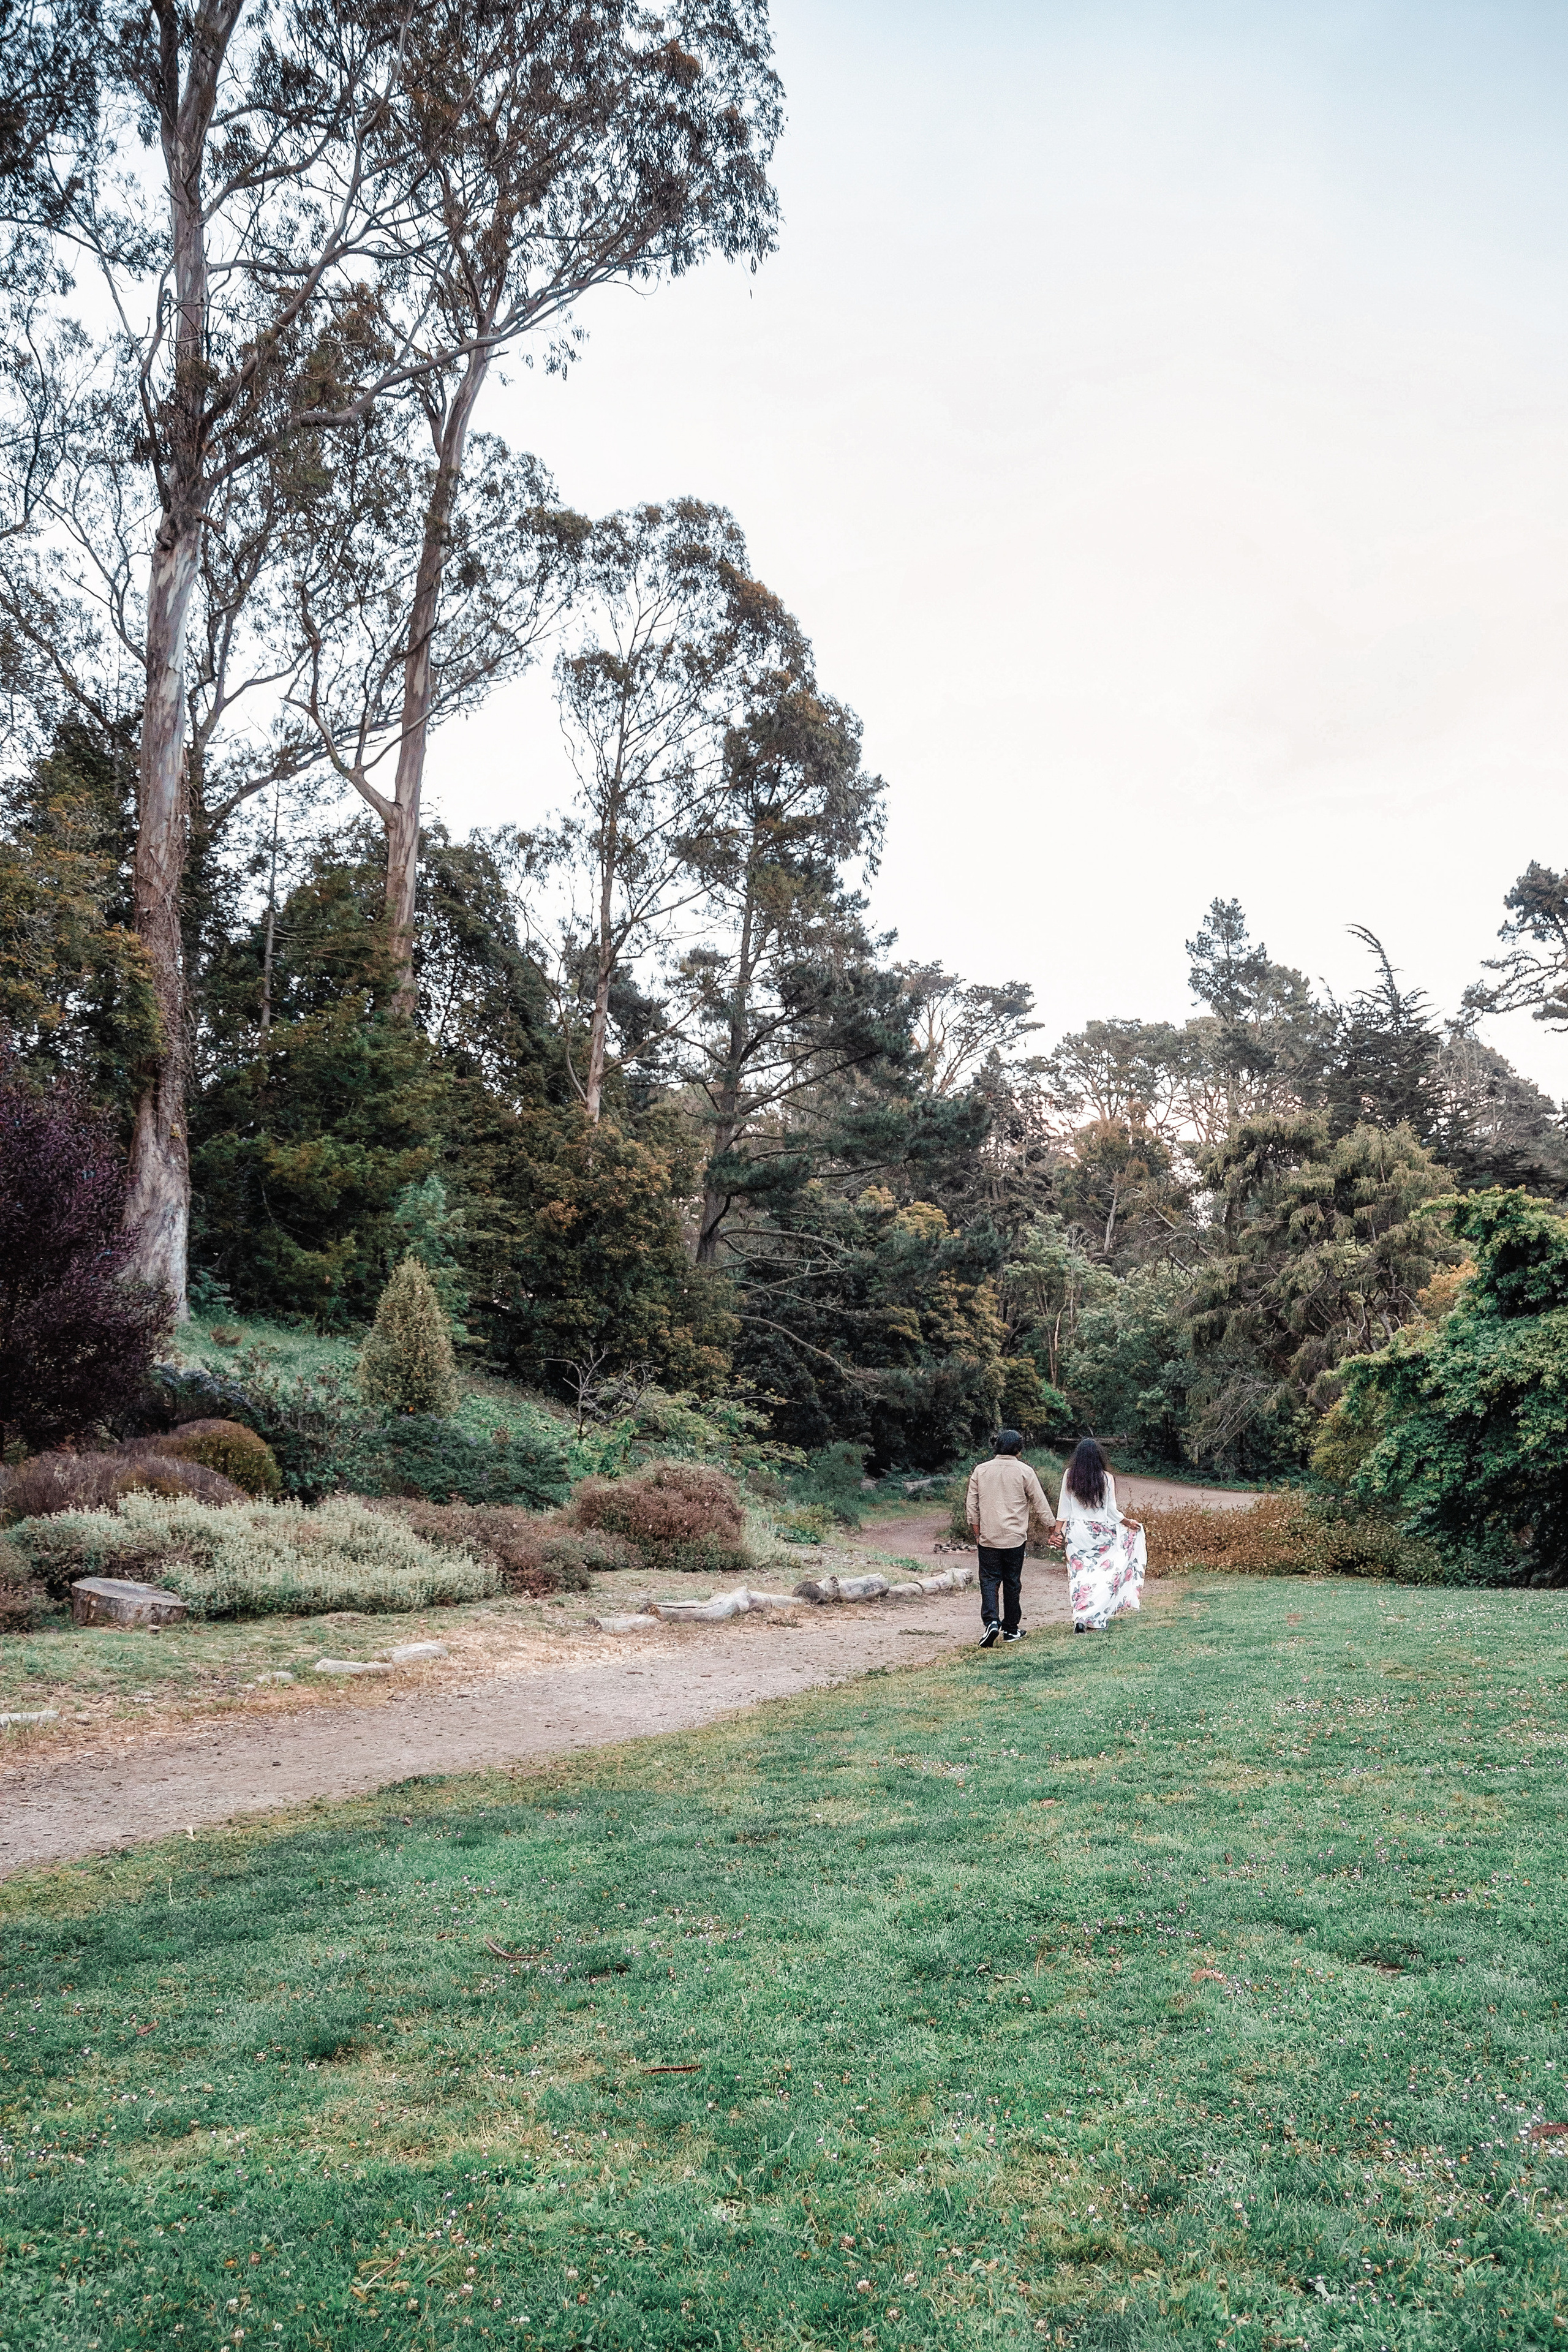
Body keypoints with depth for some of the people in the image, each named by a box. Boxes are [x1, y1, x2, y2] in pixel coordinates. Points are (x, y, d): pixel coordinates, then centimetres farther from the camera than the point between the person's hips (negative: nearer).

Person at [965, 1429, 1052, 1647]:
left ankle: (991, 1622, -16)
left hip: (988, 1538, 1)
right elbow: (1040, 1504, 0)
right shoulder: (1024, 1471, -4)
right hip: (1015, 1539, -1)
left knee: (989, 1581, 4)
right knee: (1012, 1584, 10)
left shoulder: (981, 1470, 2)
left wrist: (977, 1532, 15)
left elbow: (971, 1506, 5)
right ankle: (1011, 1629, 18)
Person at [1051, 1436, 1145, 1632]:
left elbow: (1064, 1506, 0)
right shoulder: (1106, 1478, -7)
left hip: (1076, 1533, 2)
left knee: (1079, 1576, 6)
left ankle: (1079, 1619, 1)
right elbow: (1111, 1510, -1)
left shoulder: (1069, 1475, -3)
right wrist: (1127, 1522, 16)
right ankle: (1096, 1620, 7)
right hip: (1100, 1533, -1)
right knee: (1103, 1575, 9)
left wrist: (1058, 1531, 5)